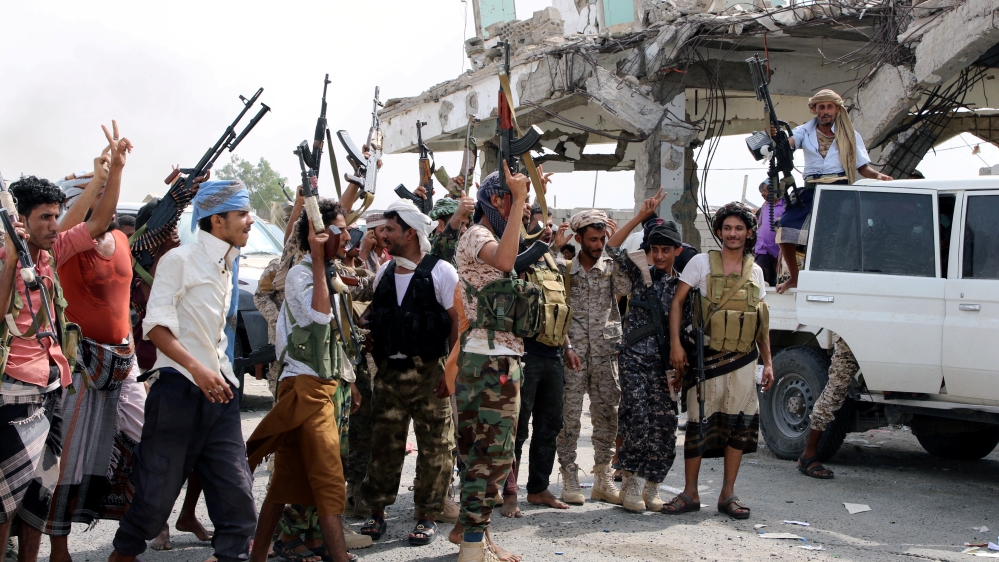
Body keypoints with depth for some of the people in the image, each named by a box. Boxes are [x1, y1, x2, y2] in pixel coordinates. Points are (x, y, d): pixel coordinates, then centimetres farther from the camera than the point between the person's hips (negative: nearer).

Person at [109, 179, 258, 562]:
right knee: (157, 492, -1)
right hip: (179, 387, -7)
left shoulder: (225, 268, 17)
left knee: (237, 493, -1)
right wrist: (196, 368, -24)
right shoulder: (180, 260, -5)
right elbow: (156, 325, -14)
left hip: (218, 390, 7)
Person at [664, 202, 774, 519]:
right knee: (698, 424, -1)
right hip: (706, 359, -3)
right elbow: (677, 301, -2)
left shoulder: (755, 272, 12)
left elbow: (762, 321, 16)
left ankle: (728, 495, 13)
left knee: (739, 424, 3)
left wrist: (767, 362, 12)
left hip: (742, 361, 3)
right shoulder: (702, 263, 2)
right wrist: (675, 343, -13)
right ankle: (690, 494, 8)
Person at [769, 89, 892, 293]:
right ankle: (794, 278, 8)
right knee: (786, 228, -10)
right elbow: (788, 141, -8)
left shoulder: (850, 135, 13)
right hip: (811, 189, 1)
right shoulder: (805, 132, 13)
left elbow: (862, 167, 11)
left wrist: (877, 175, -10)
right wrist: (776, 135, -31)